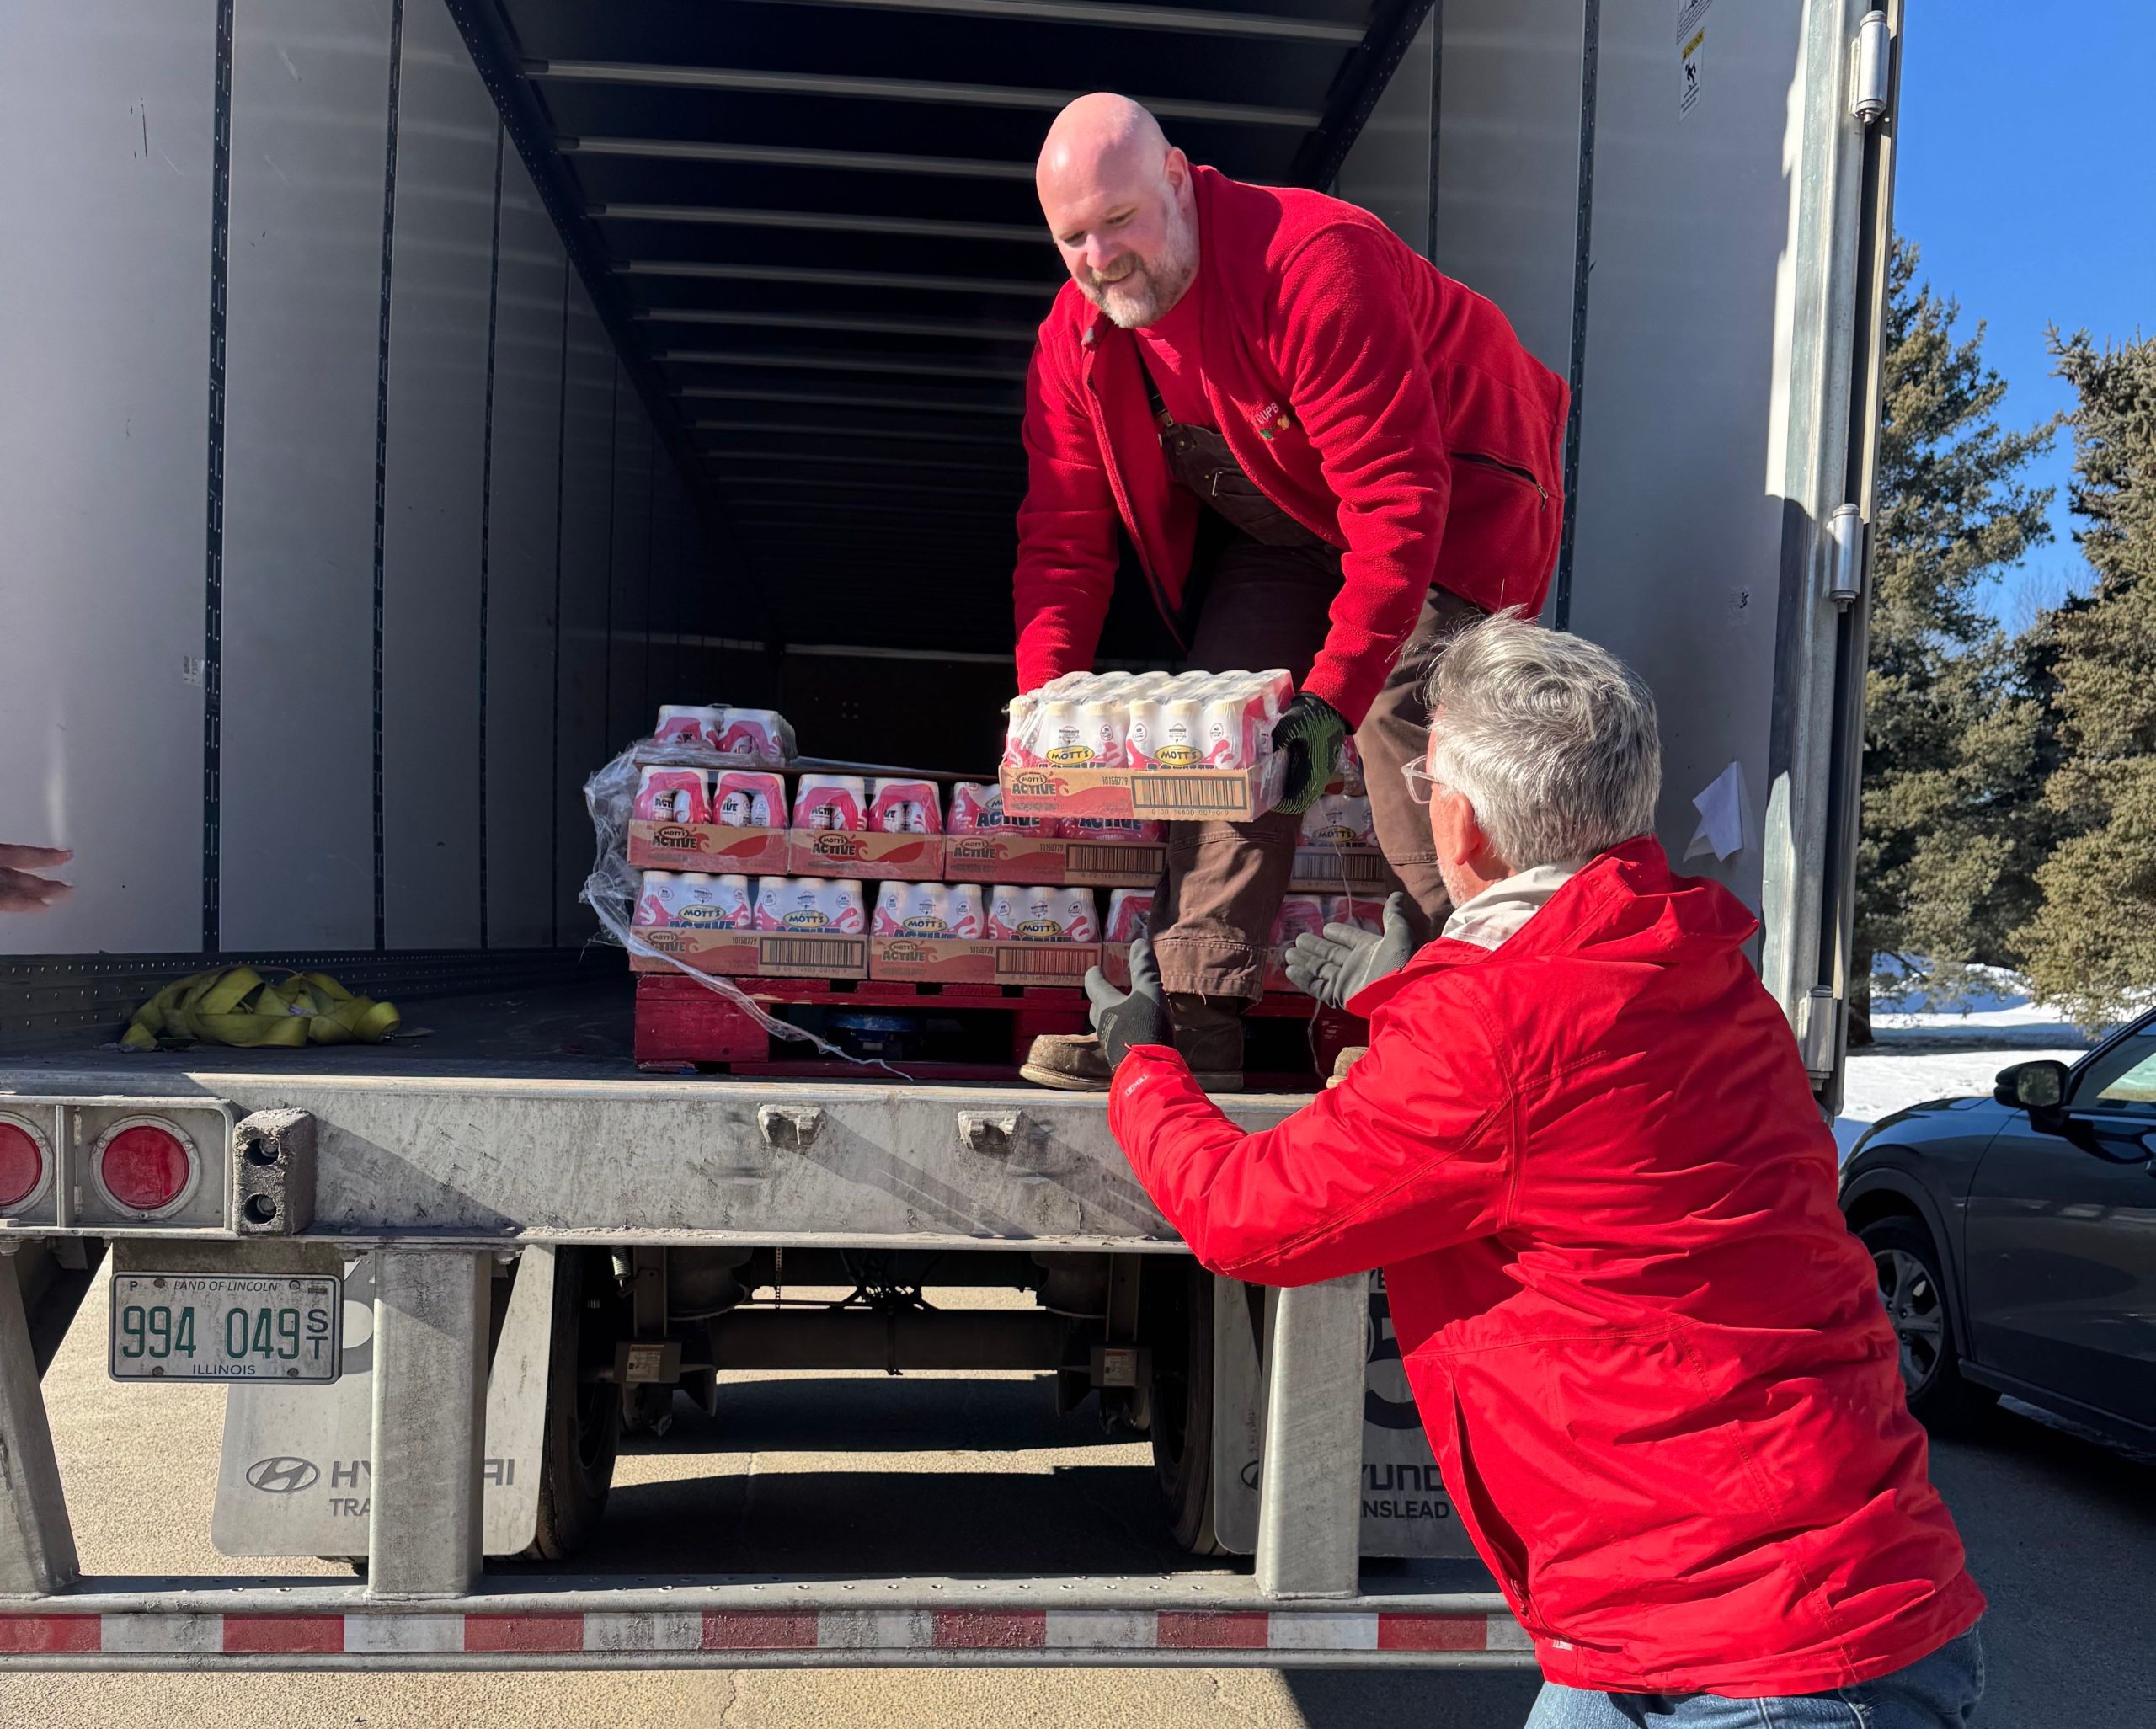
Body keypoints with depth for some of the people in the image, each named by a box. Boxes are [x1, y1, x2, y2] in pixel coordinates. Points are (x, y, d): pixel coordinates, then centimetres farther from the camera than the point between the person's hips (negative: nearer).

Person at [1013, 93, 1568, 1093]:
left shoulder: (1316, 267, -34)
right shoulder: (1073, 338, -11)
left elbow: (1399, 501, -36)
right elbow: (1063, 540, -9)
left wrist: (1334, 698, -41)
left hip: (1454, 498, -6)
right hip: (1278, 529, 6)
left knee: (1402, 710, -23)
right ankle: (1195, 1026, -8)